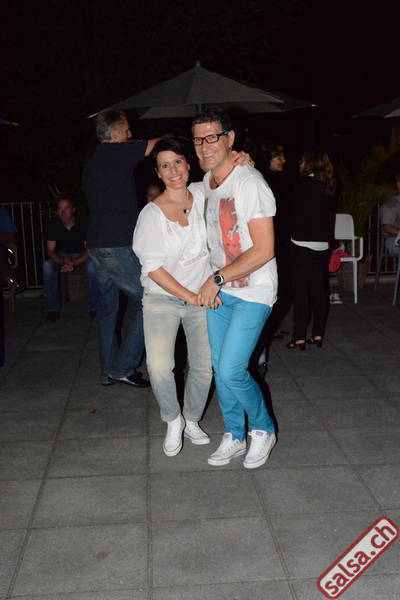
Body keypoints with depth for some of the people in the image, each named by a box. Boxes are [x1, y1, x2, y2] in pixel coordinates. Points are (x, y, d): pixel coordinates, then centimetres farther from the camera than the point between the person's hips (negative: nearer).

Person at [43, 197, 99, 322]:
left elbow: (90, 250, -19)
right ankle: (53, 309, -20)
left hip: (82, 255, -2)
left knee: (92, 265, -35)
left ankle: (94, 308, -22)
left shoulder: (83, 225, -20)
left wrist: (74, 263, -35)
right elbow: (50, 250, -11)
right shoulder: (53, 225, -13)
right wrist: (63, 262, -31)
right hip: (62, 255, 2)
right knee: (47, 265, -28)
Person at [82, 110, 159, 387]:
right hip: (119, 247, -9)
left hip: (96, 246, 9)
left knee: (108, 307, 15)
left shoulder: (91, 164, 18)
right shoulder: (118, 152, -9)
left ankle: (108, 371, 21)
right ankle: (124, 367, 0)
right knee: (145, 303, -1)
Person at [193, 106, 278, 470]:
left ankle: (263, 429, 15)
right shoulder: (206, 182, 7)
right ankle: (234, 437, 28)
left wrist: (217, 279, -19)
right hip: (217, 289, 8)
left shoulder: (250, 183, -19)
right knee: (220, 369, 11)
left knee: (231, 371, -11)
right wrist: (212, 283, 12)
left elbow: (264, 250, -22)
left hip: (252, 292, -7)